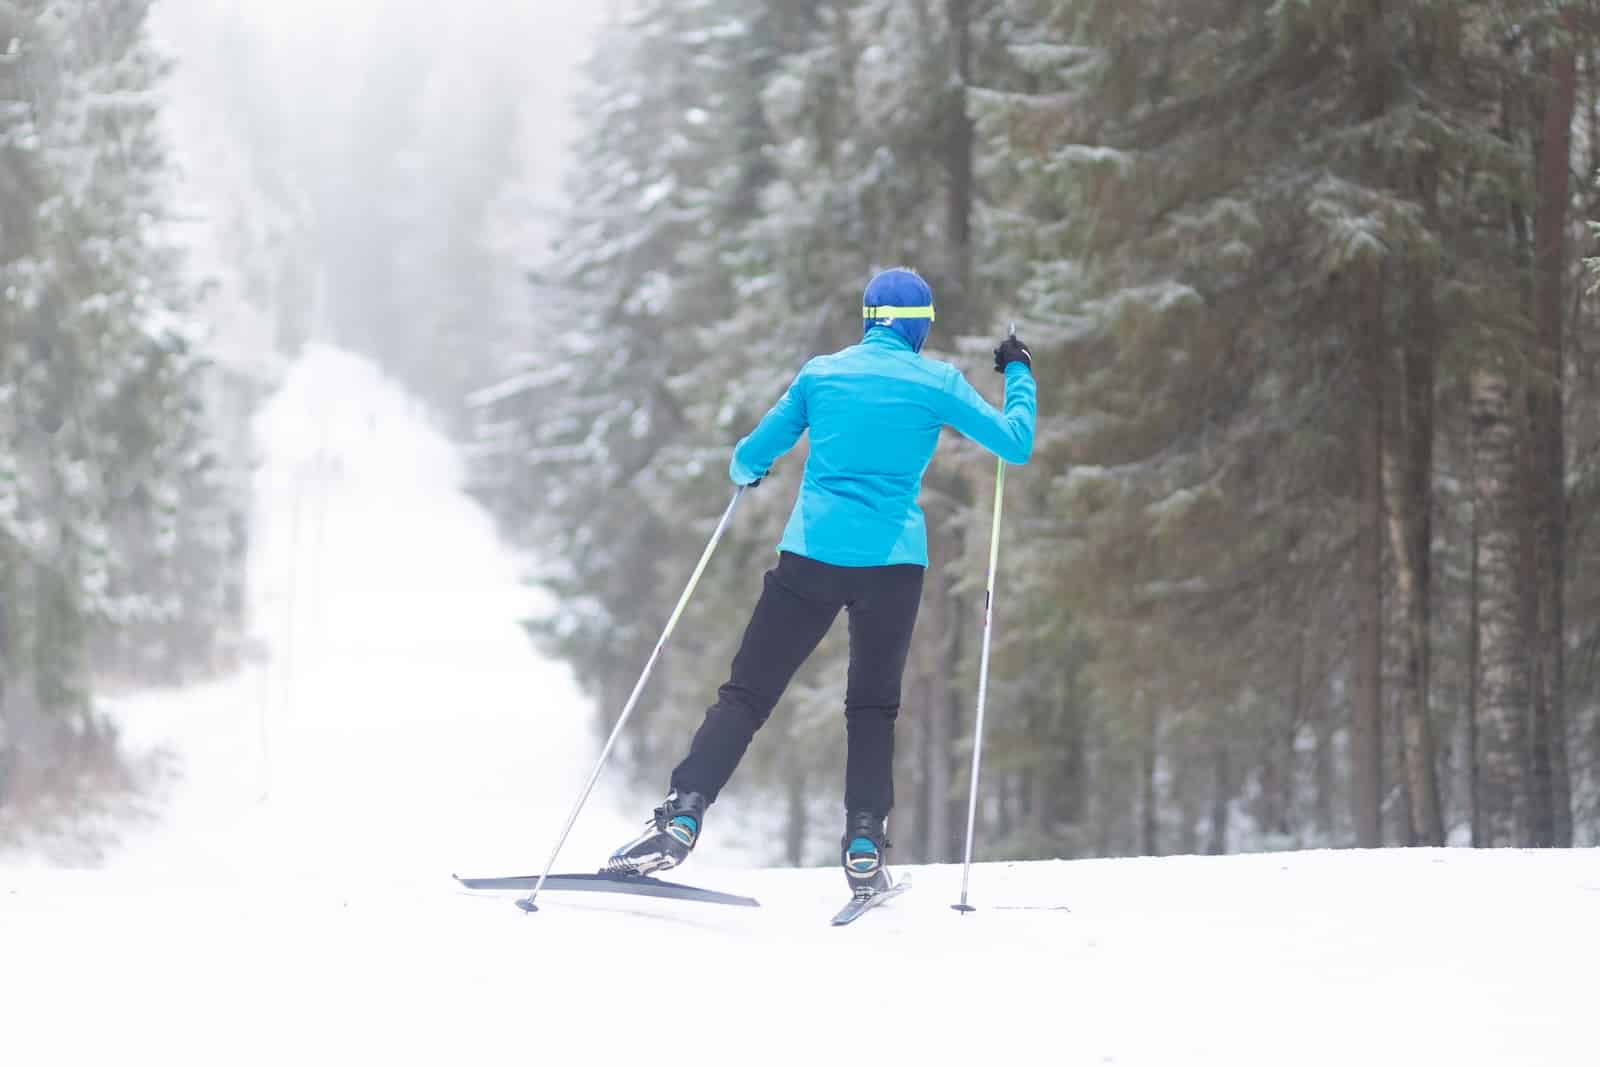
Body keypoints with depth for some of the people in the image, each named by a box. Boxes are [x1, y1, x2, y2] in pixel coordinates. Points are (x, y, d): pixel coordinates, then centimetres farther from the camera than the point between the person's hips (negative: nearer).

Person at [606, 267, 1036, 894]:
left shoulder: (820, 373, 8)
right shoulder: (936, 382, 2)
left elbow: (750, 460, 14)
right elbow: (1016, 445, 7)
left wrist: (744, 471, 38)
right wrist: (1019, 375, 23)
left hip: (812, 555, 1)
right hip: (894, 562, 0)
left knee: (748, 693, 2)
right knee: (873, 707, 15)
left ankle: (682, 818, -13)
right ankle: (863, 847, 4)